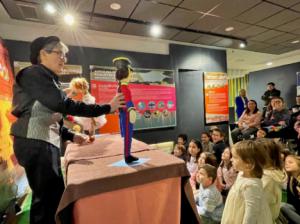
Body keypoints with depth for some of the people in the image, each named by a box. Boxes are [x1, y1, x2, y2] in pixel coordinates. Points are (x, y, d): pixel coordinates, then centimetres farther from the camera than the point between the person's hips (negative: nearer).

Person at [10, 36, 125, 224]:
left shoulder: (48, 80, 18)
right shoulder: (34, 74, -9)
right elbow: (64, 105, -22)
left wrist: (72, 136, 8)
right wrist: (107, 108, -22)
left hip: (46, 143, 9)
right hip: (36, 143, -9)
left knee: (54, 193, 14)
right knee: (48, 195, -1)